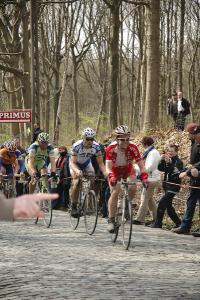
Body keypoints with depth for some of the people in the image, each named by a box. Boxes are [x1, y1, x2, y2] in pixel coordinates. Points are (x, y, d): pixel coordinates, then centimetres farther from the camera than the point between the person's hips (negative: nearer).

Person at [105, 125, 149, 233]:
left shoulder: (132, 147, -28)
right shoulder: (111, 148, -31)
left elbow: (141, 164, -27)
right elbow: (108, 167, -34)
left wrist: (144, 177, -43)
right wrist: (111, 177, -54)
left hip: (128, 171, 2)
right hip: (114, 172, -2)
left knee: (132, 188, -22)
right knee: (115, 192, -20)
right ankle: (111, 220, -12)